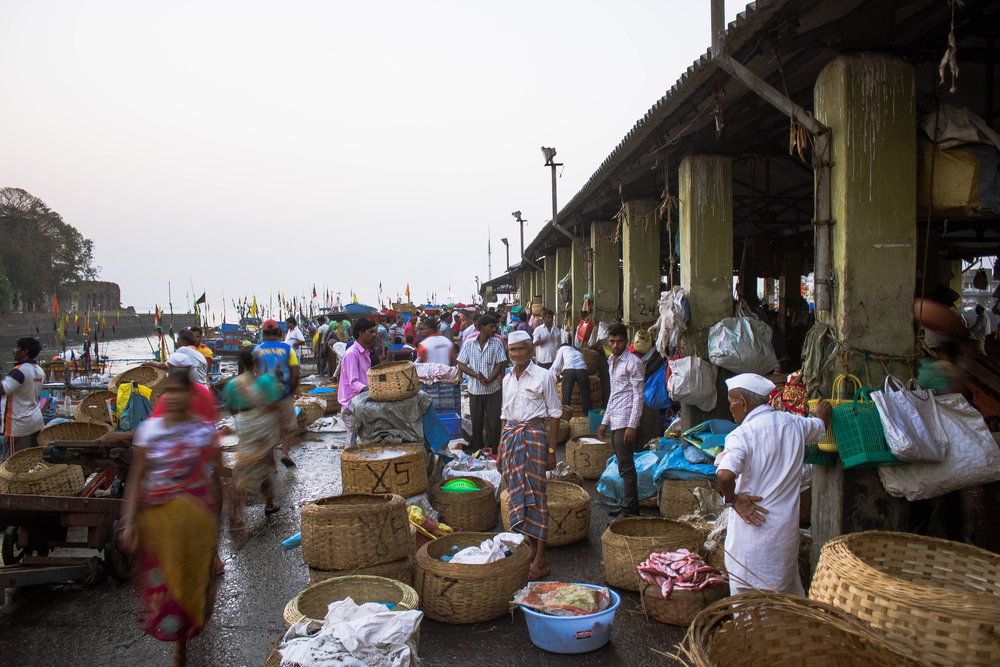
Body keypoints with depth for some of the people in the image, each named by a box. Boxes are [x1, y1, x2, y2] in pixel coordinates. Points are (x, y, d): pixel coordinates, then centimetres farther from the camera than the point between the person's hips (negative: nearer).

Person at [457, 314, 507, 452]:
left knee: (493, 422, 2)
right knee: (476, 422, 9)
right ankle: (476, 451, 21)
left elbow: (500, 364, -3)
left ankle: (492, 451, 15)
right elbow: (461, 364, -1)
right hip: (475, 389, 0)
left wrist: (488, 380, -16)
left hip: (493, 389, 0)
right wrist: (477, 375, -15)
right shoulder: (468, 343, 0)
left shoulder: (497, 342, 0)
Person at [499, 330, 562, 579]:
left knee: (535, 494, -5)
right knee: (517, 493, 7)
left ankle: (540, 561, -1)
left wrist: (551, 450, -8)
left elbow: (554, 414, -3)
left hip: (534, 434, -6)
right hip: (511, 436, 6)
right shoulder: (508, 379, 13)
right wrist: (501, 450, 17)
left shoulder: (543, 376, -5)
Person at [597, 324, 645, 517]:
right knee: (624, 466, 12)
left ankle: (630, 511, -2)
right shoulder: (612, 362, 17)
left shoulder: (633, 362, -9)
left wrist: (632, 425, -19)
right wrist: (605, 421, 22)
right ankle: (626, 505, 19)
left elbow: (638, 396, -13)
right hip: (615, 422, 8)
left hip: (625, 421, -8)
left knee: (626, 467, -7)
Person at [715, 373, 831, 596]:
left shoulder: (741, 435, -18)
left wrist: (732, 498, -16)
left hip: (752, 524, -6)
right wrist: (822, 414, 48)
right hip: (787, 525, 6)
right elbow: (821, 427, 26)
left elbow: (725, 475, -35)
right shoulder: (793, 423, 2)